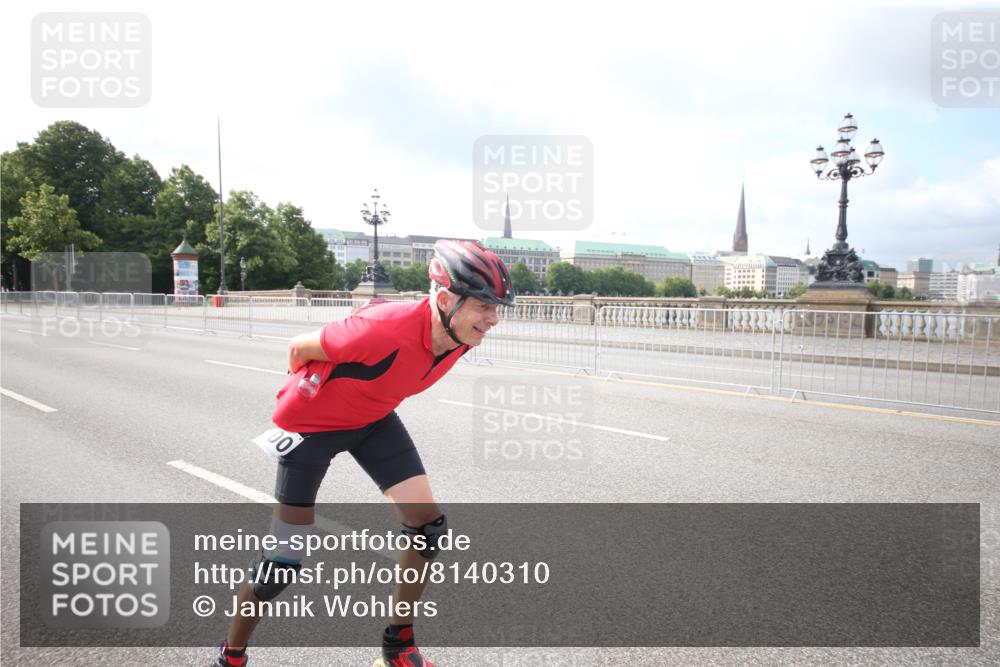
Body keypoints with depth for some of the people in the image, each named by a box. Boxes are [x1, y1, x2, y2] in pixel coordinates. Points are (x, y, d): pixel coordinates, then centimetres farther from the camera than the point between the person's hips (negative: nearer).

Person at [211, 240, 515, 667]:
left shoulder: (461, 339, -17)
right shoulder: (386, 329, -40)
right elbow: (299, 348, -21)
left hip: (373, 420, 6)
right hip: (310, 424, -6)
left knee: (428, 525, -2)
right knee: (284, 561, -1)